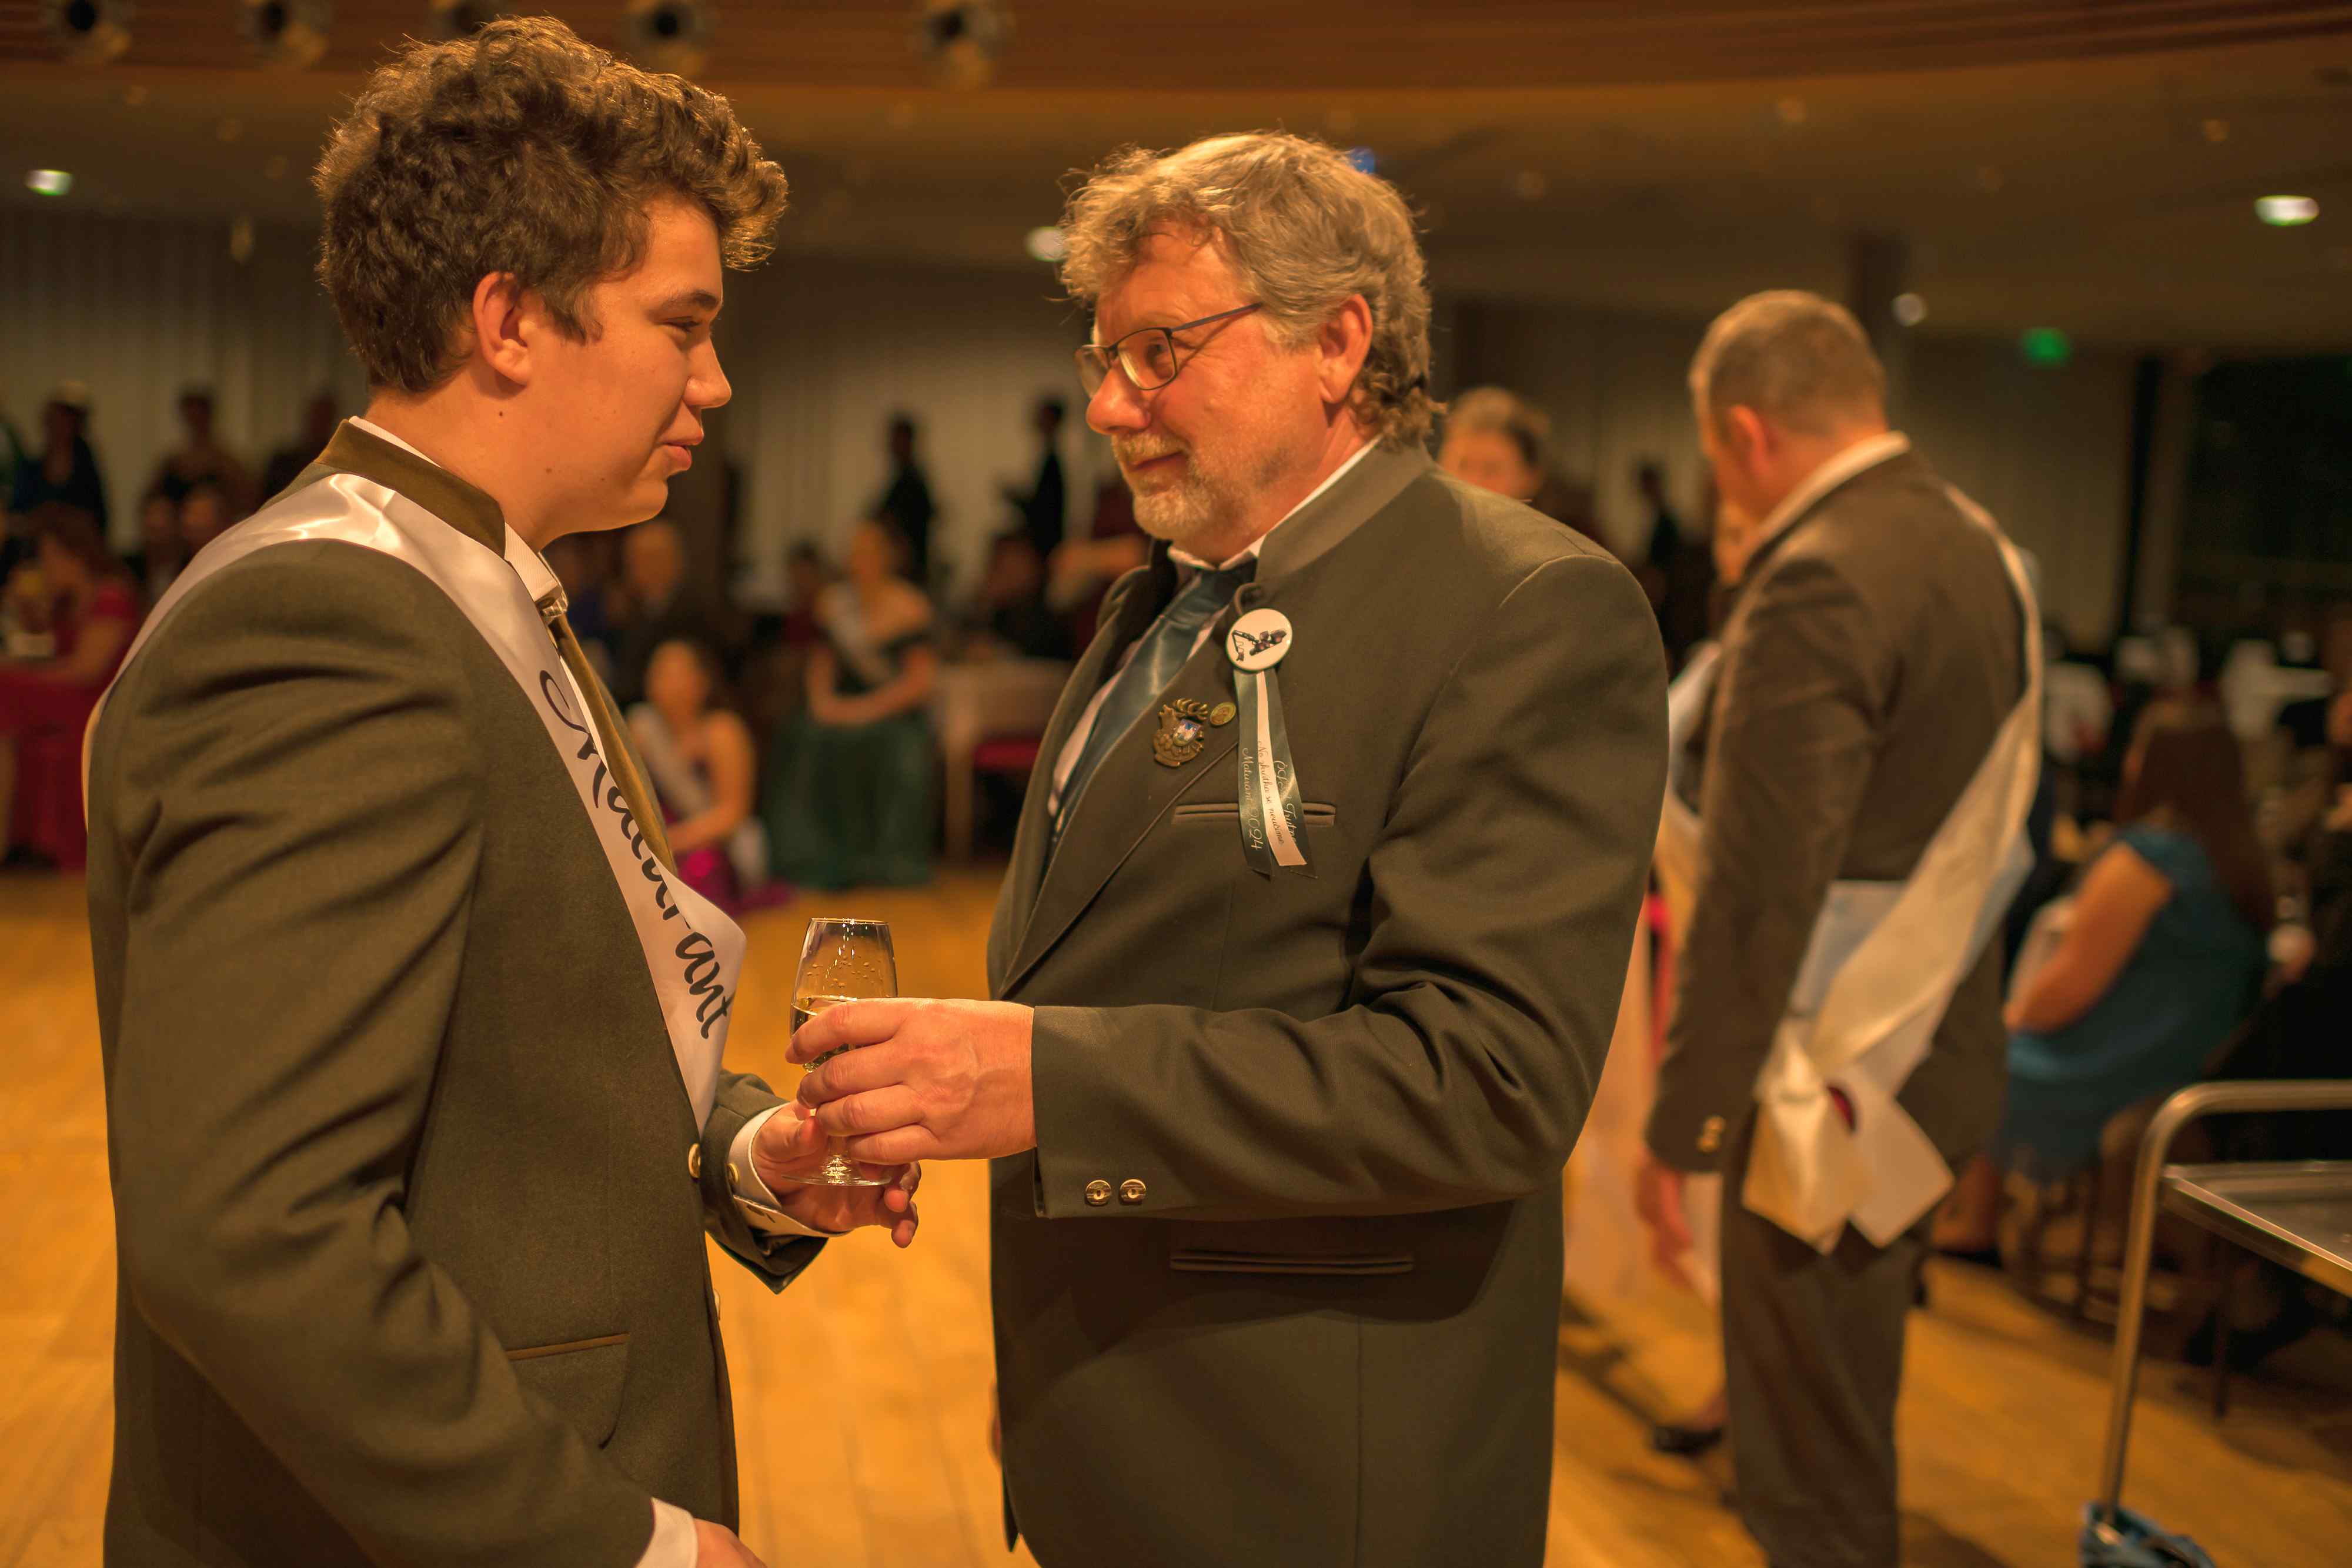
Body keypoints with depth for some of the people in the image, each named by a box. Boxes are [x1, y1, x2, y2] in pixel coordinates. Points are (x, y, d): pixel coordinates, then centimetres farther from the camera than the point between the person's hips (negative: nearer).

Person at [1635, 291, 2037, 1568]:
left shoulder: (1819, 585, -20)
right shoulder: (1977, 546, 9)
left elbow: (1759, 892, -24)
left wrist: (1681, 1126, -18)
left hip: (1839, 1086, -9)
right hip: (1941, 1051, 9)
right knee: (1842, 1403, 25)